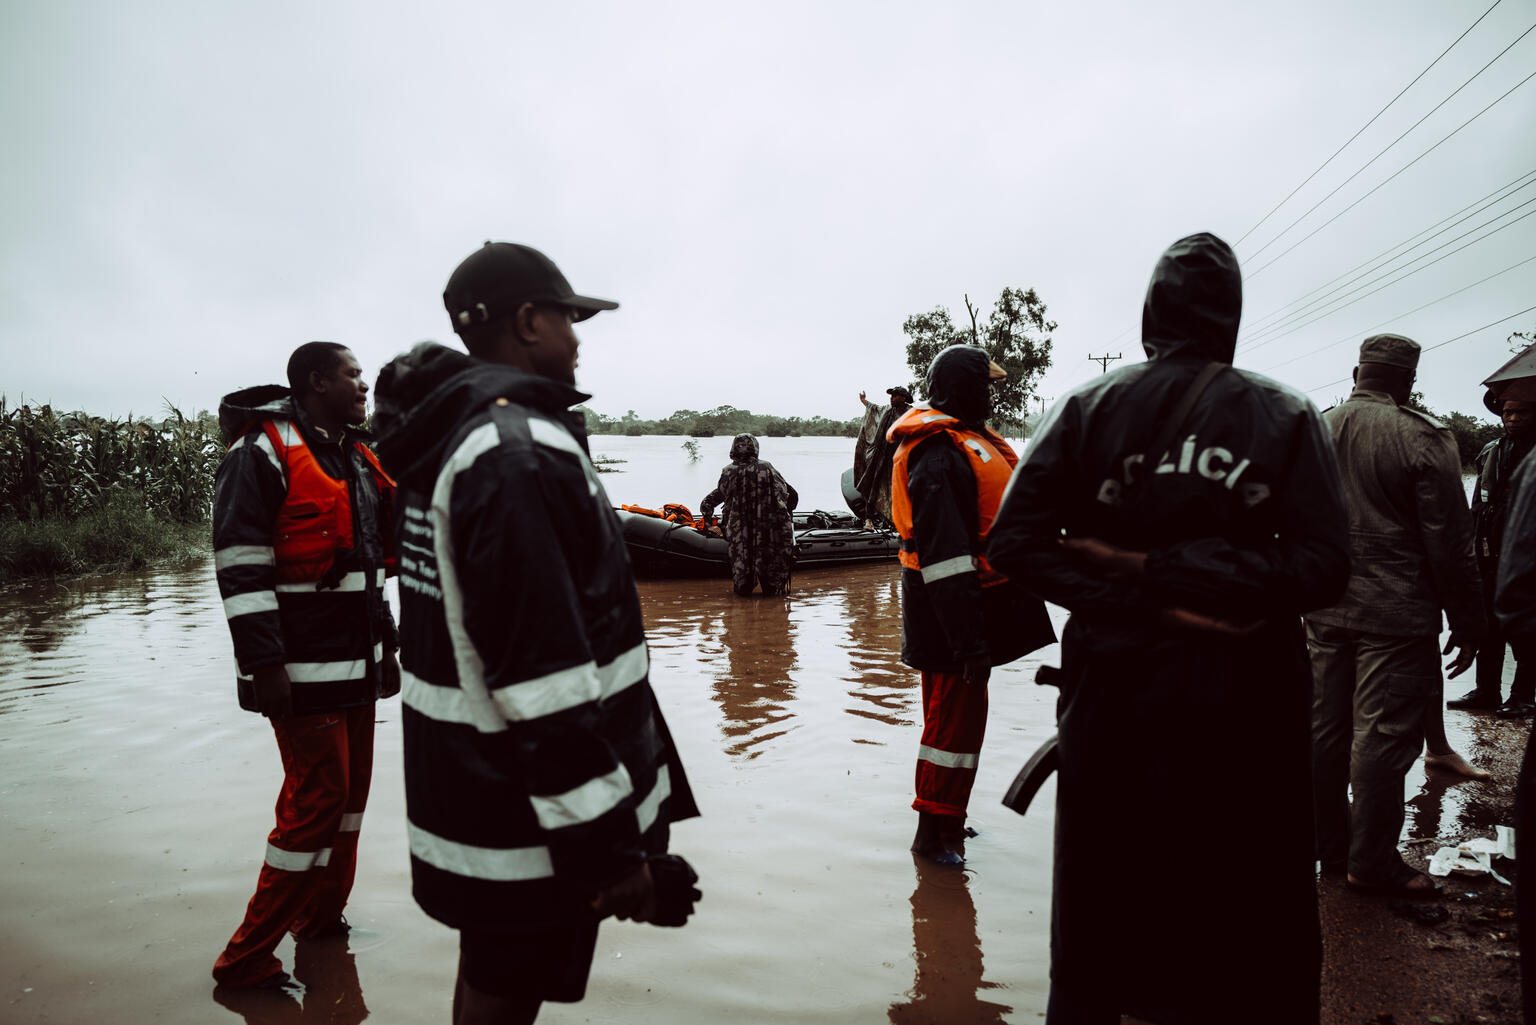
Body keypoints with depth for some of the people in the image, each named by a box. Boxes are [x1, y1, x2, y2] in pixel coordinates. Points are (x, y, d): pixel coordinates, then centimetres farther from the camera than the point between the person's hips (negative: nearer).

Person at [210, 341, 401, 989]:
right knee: (317, 798, -7)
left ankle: (321, 919, 30)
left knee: (350, 792, 14)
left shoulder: (357, 459, 16)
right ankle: (246, 958, 7)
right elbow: (240, 566, -17)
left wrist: (386, 646, 19)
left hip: (356, 663, 9)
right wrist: (264, 664, -21)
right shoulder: (263, 453, -11)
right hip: (303, 667, -9)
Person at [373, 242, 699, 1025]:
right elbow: (544, 673, -29)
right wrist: (605, 841, -23)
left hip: (467, 793, 9)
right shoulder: (521, 454, -24)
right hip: (525, 819, -9)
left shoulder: (450, 438, 9)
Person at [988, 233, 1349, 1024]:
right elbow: (1324, 564, -10)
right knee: (1258, 915, 15)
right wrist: (1175, 574, -12)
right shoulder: (1285, 415, -2)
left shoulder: (1087, 408, -2)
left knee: (1099, 908, 16)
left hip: (1113, 691, 1)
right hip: (1245, 701, 0)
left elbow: (1014, 541, -9)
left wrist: (1131, 593, -10)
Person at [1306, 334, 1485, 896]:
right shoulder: (1423, 437, -11)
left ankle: (1330, 846, 25)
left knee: (1326, 728, 12)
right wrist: (1468, 623, -1)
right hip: (1396, 614, -6)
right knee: (1383, 736, 1)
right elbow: (1449, 544, -10)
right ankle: (1373, 863, 10)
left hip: (1326, 611, 6)